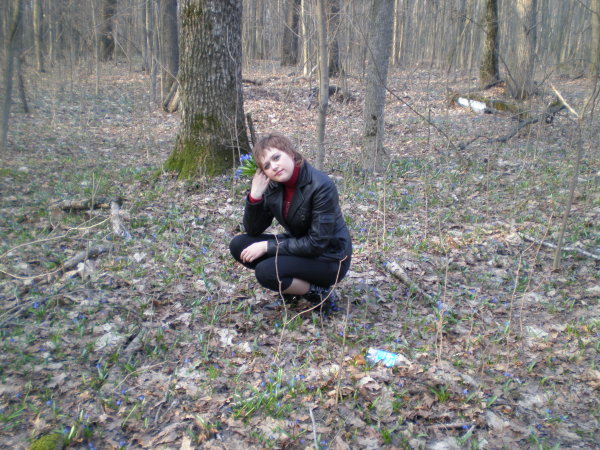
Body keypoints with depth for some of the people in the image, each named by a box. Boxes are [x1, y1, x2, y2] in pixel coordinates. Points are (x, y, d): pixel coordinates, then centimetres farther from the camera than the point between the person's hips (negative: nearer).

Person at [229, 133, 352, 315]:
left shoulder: (321, 186, -26)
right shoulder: (273, 186, -6)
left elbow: (316, 244, -25)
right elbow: (253, 230, -2)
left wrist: (267, 246, -22)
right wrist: (255, 196, -19)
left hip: (329, 258, -7)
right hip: (298, 244, 7)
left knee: (266, 271, -28)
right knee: (239, 245, -7)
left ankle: (321, 294, -5)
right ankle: (291, 291, 6)